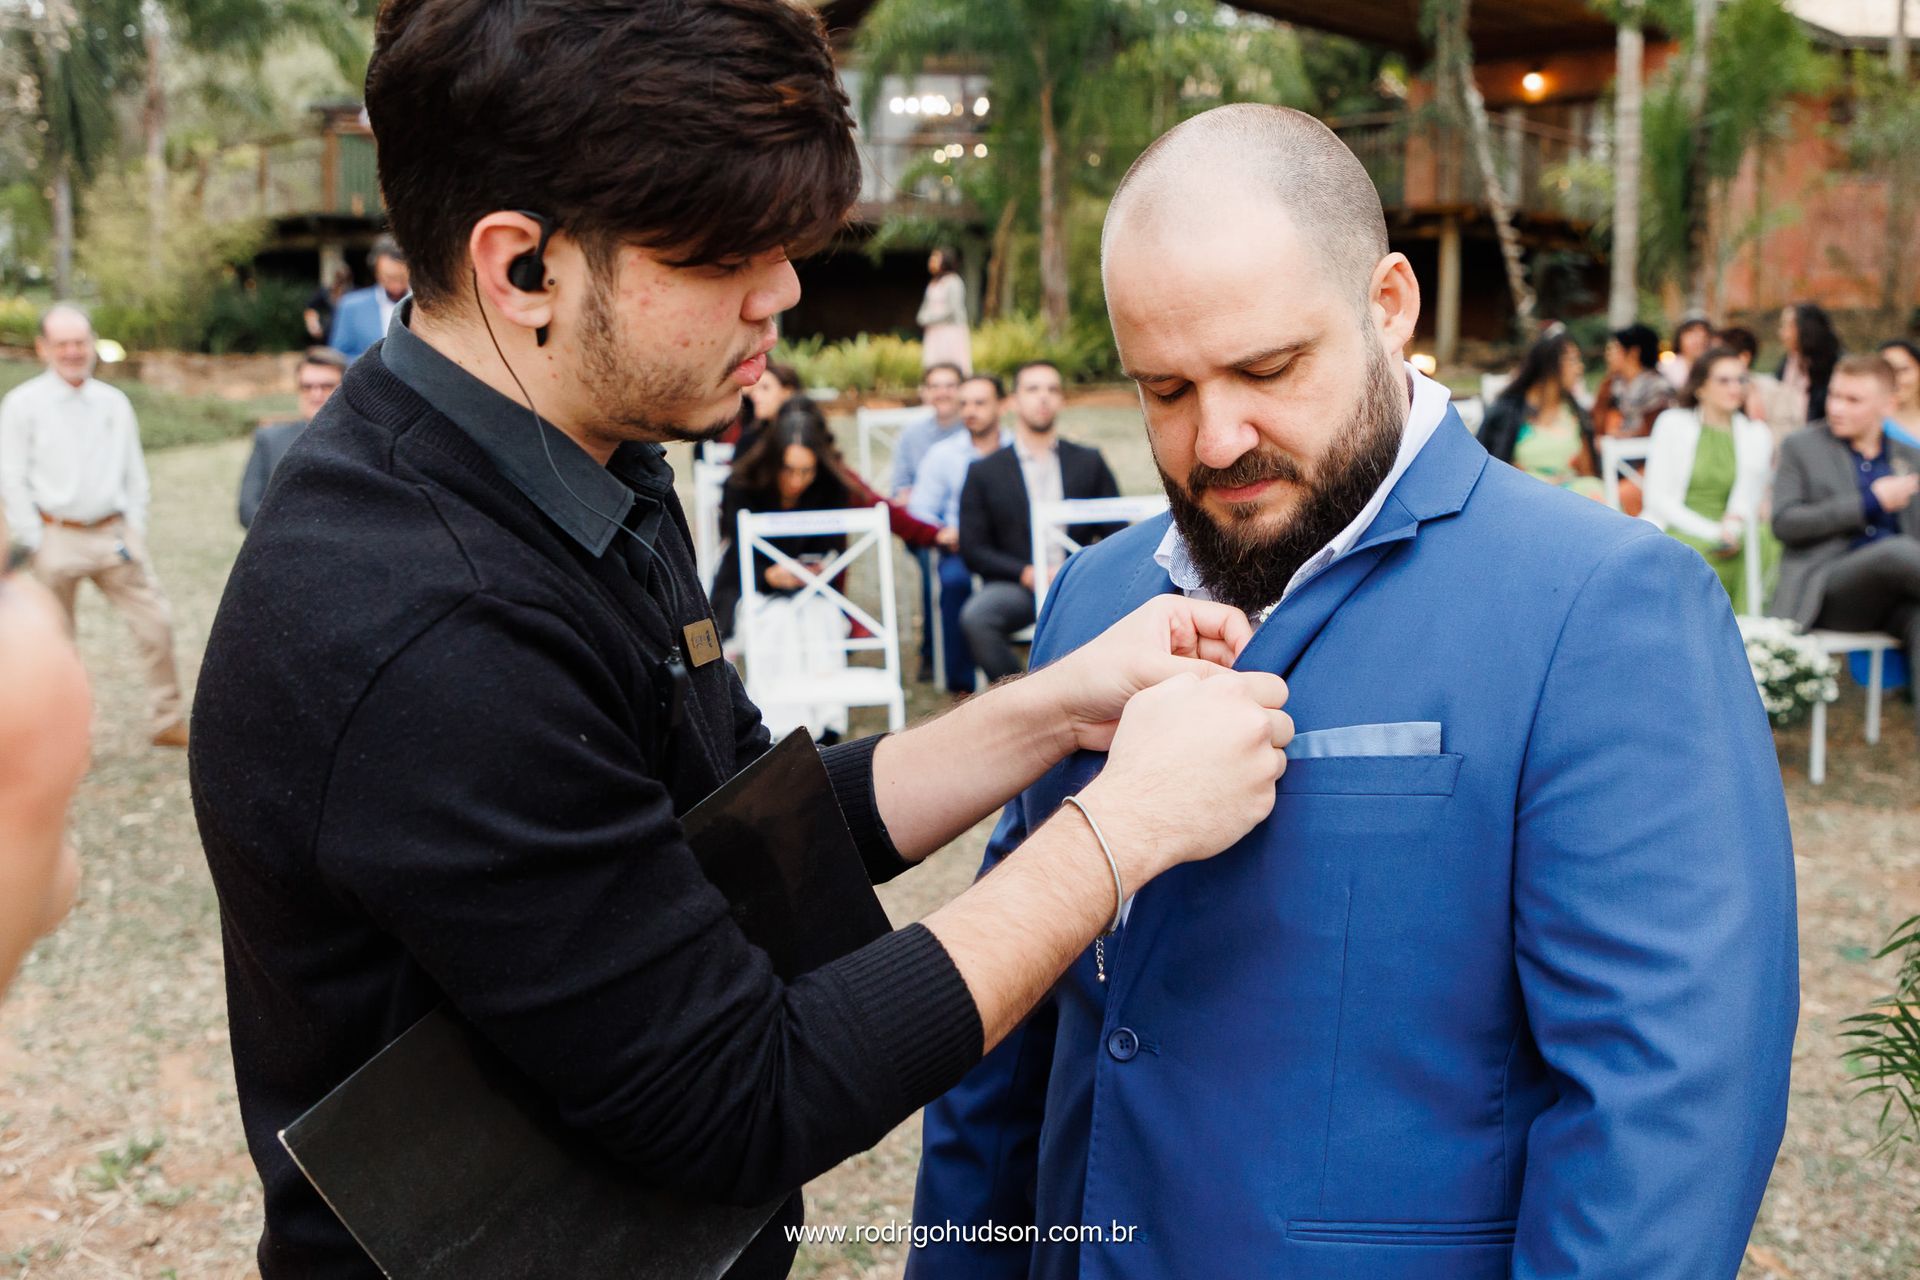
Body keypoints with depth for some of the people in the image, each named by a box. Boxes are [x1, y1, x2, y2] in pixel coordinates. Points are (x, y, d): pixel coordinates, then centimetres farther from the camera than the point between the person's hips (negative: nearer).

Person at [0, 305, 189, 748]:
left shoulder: (114, 403, 9)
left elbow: (135, 475, 13)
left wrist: (134, 530, 4)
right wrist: (37, 545, -7)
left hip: (114, 534, 3)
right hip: (56, 539, -2)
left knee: (155, 621, -5)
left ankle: (167, 723, 7)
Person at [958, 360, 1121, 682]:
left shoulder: (1089, 462, 16)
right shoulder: (984, 472, 10)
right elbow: (973, 550, 3)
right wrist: (1027, 573, -12)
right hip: (1017, 585, 0)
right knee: (975, 616, -33)